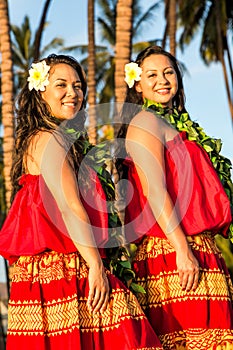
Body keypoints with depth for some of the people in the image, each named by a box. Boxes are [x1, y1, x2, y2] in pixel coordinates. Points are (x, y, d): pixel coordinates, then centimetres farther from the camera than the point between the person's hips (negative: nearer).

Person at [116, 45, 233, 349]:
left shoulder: (178, 124, 22)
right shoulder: (145, 122, -4)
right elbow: (154, 190, -14)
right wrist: (183, 249, -20)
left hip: (198, 250, 8)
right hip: (172, 252, -8)